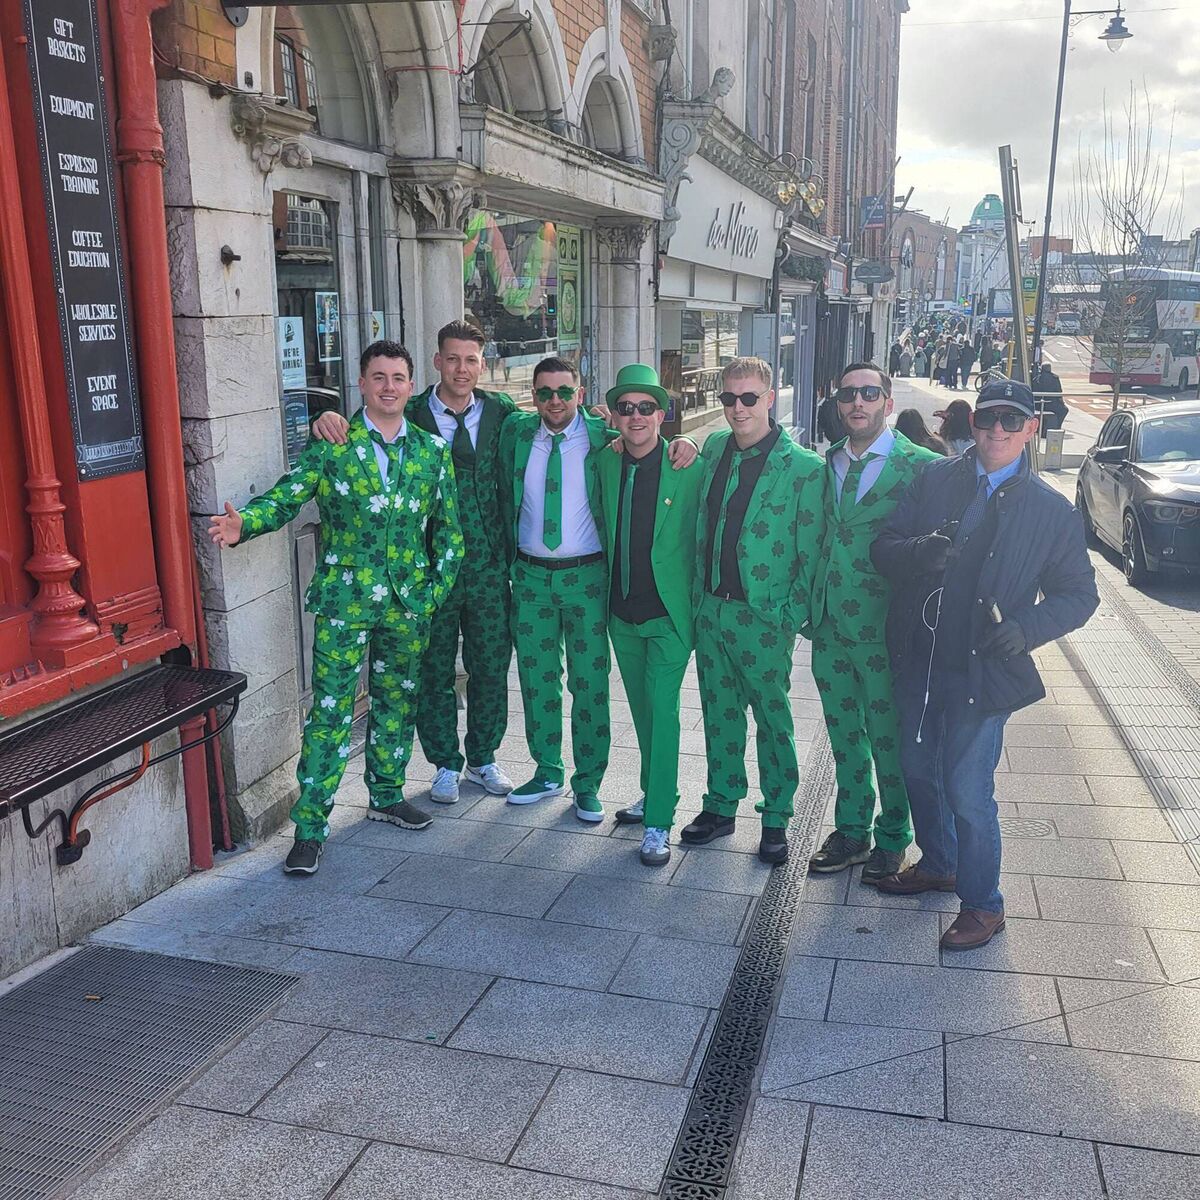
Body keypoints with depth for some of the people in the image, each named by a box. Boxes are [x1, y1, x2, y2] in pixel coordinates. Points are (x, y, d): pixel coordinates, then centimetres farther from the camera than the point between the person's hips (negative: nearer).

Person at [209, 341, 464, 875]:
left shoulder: (432, 450, 6)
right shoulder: (330, 444, -3)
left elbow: (448, 527, 10)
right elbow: (286, 497, -12)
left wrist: (437, 589, 3)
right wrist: (243, 524, -32)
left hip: (409, 602, 4)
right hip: (344, 598, -4)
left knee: (397, 701, 17)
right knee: (331, 711, -3)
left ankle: (387, 796, 37)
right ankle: (310, 827, 6)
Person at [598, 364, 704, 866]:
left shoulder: (689, 468, -10)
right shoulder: (606, 465, 3)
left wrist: (699, 603, -4)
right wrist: (609, 590, 8)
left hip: (669, 613, -5)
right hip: (622, 612, 5)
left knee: (662, 711, -7)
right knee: (641, 709, 17)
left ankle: (658, 823, 1)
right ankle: (653, 794, 33)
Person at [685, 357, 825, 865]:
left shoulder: (804, 467, -10)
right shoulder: (713, 447, 6)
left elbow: (810, 550, -7)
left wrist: (793, 615, -9)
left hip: (763, 616, -5)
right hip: (710, 609, 5)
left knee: (773, 717, 8)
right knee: (719, 713, 16)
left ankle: (776, 818, 23)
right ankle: (721, 806, 31)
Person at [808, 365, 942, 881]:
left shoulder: (920, 465, -9)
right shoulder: (825, 463, 7)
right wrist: (809, 606, 7)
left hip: (883, 627, -5)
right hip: (829, 624, 5)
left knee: (889, 739, 9)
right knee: (844, 736, 17)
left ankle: (893, 840, 29)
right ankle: (851, 831, 35)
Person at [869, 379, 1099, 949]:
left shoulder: (1052, 510, -4)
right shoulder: (934, 479, 2)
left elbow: (1078, 594, 1)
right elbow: (883, 547, 0)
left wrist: (1027, 627, -17)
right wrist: (919, 552, -23)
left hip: (983, 671, -4)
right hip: (917, 660, 4)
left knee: (968, 790, -2)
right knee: (919, 771, 19)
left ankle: (982, 904, 20)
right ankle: (938, 864, 44)